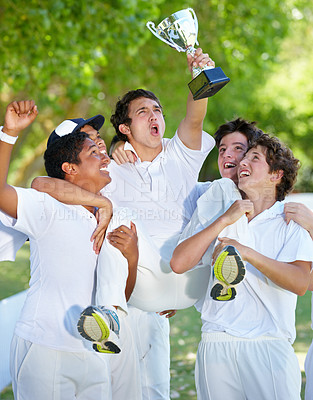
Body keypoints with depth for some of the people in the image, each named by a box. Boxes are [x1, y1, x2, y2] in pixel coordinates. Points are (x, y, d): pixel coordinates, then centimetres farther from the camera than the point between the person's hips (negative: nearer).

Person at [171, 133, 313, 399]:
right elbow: (178, 264, 0)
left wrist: (247, 253, -16)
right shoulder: (222, 219, 16)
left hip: (270, 347, -2)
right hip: (216, 344, 3)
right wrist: (224, 220, -4)